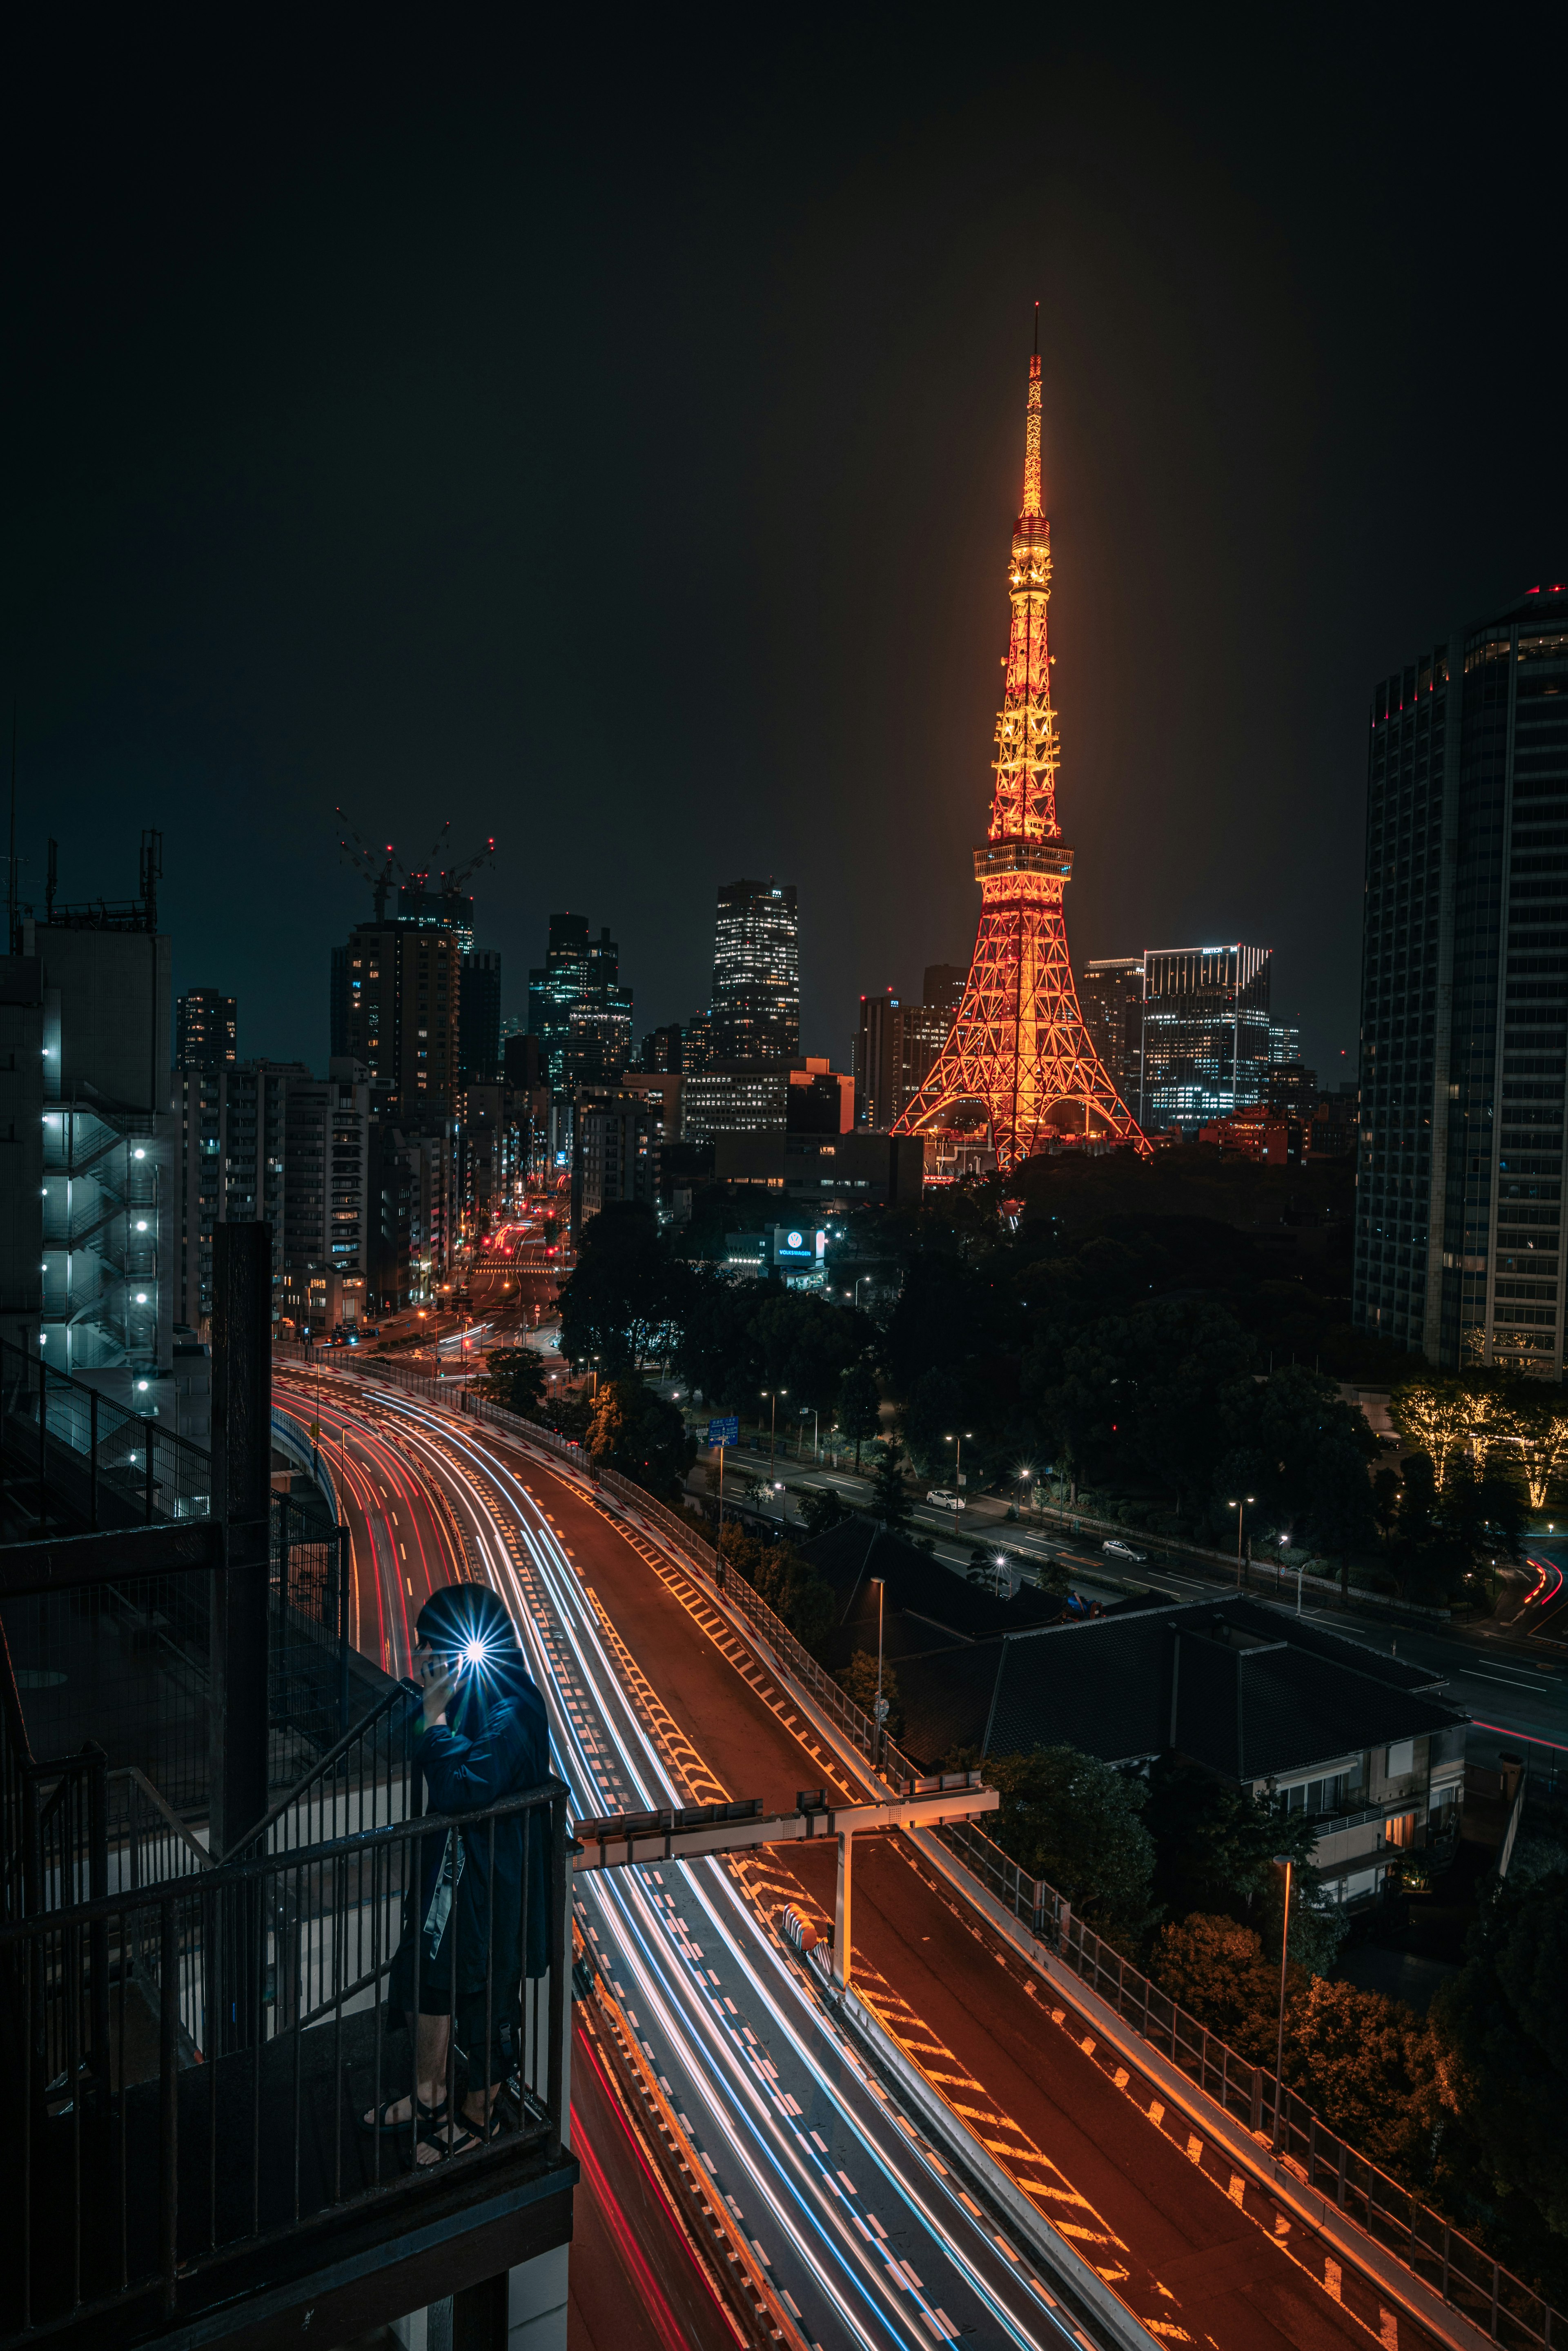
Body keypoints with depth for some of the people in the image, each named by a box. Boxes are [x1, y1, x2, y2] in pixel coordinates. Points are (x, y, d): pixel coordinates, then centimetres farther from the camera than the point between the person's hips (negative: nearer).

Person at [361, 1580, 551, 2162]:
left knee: (483, 1993, 13)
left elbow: (460, 1792, -36)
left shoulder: (512, 1714, -30)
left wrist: (436, 1719, -31)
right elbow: (420, 1759, 11)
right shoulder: (469, 1692, -2)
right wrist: (427, 1696, -1)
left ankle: (479, 2113, 37)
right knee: (423, 1972, 23)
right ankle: (430, 2095, 47)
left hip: (492, 1876, -9)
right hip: (447, 1856, 9)